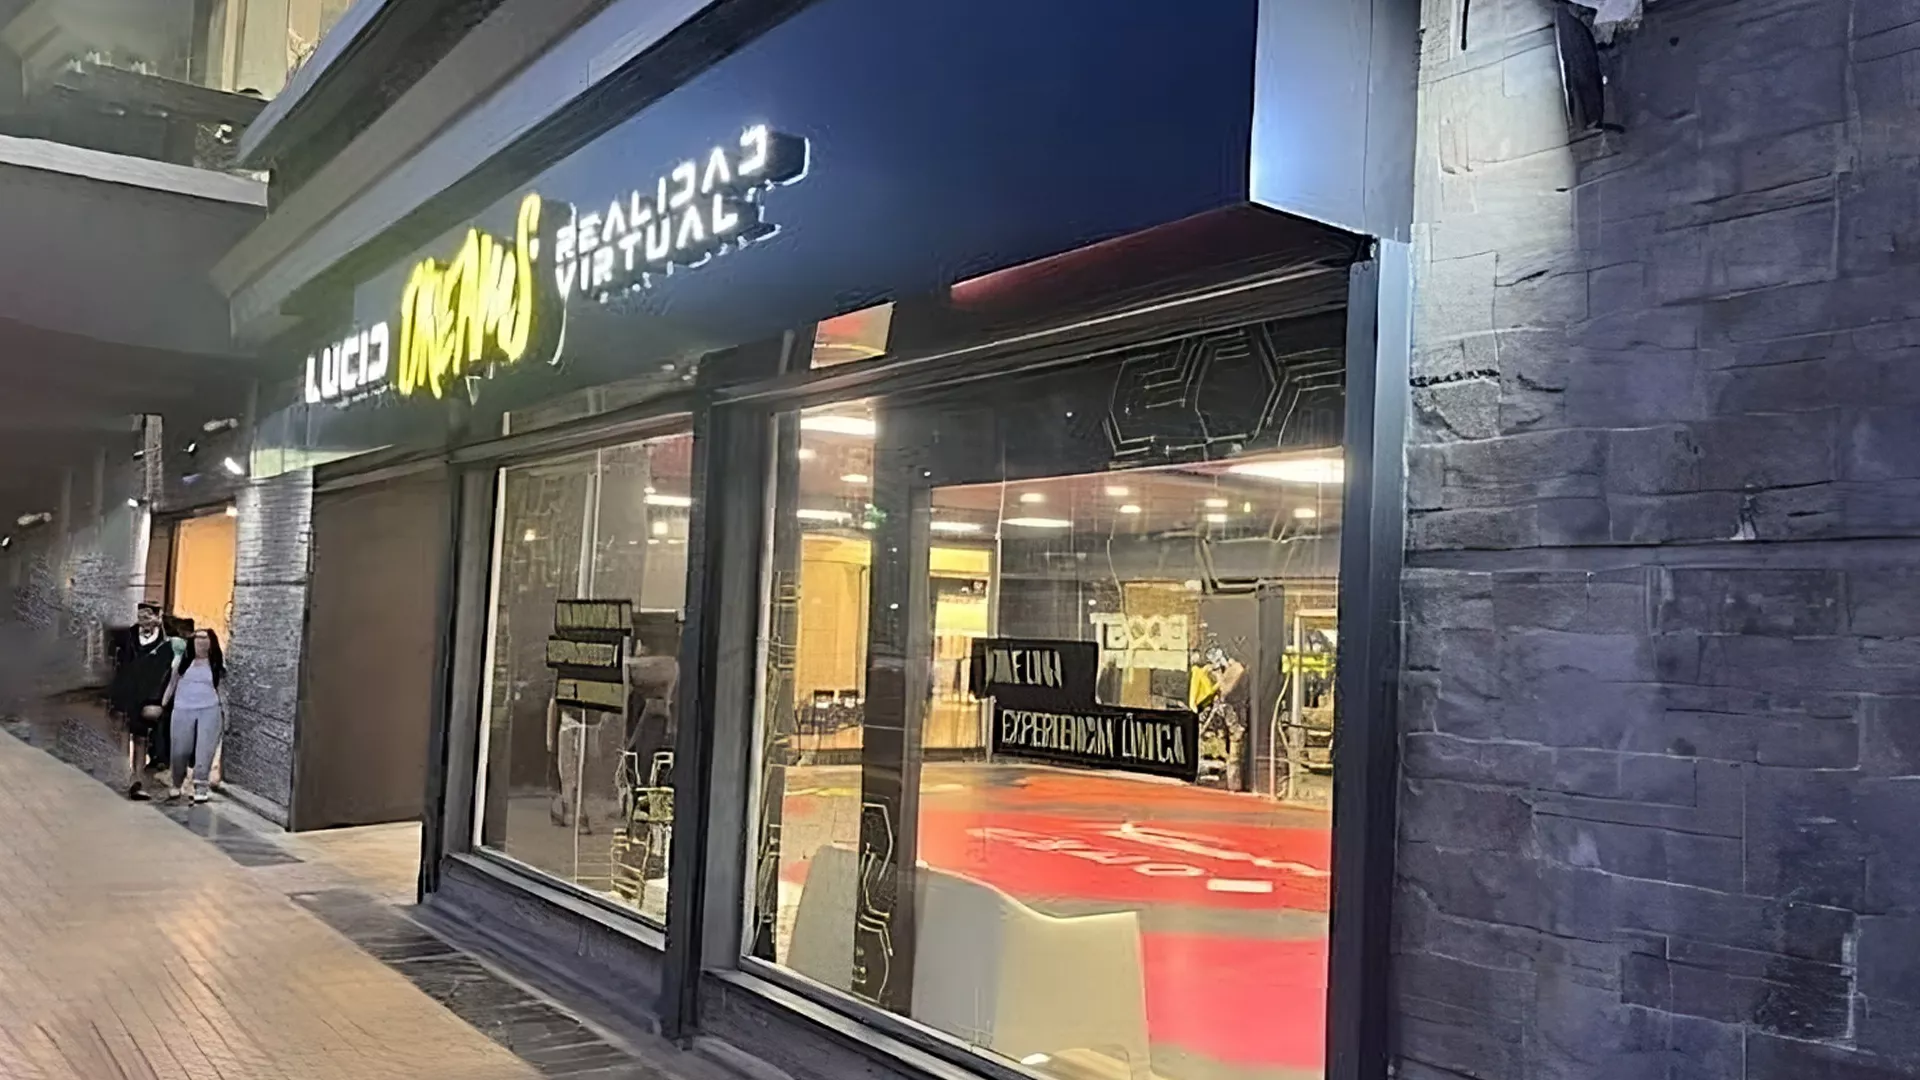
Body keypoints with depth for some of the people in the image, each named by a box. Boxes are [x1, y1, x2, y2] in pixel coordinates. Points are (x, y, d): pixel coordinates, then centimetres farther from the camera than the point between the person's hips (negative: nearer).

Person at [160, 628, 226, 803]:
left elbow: (221, 688, 9)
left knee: (204, 750, -5)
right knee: (180, 750, 6)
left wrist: (224, 710, 4)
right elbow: (172, 683, 11)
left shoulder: (217, 663, 6)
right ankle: (177, 784, 26)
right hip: (183, 710, 1)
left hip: (210, 710, -1)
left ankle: (201, 788, -2)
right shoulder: (183, 659, 7)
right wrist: (163, 705, 7)